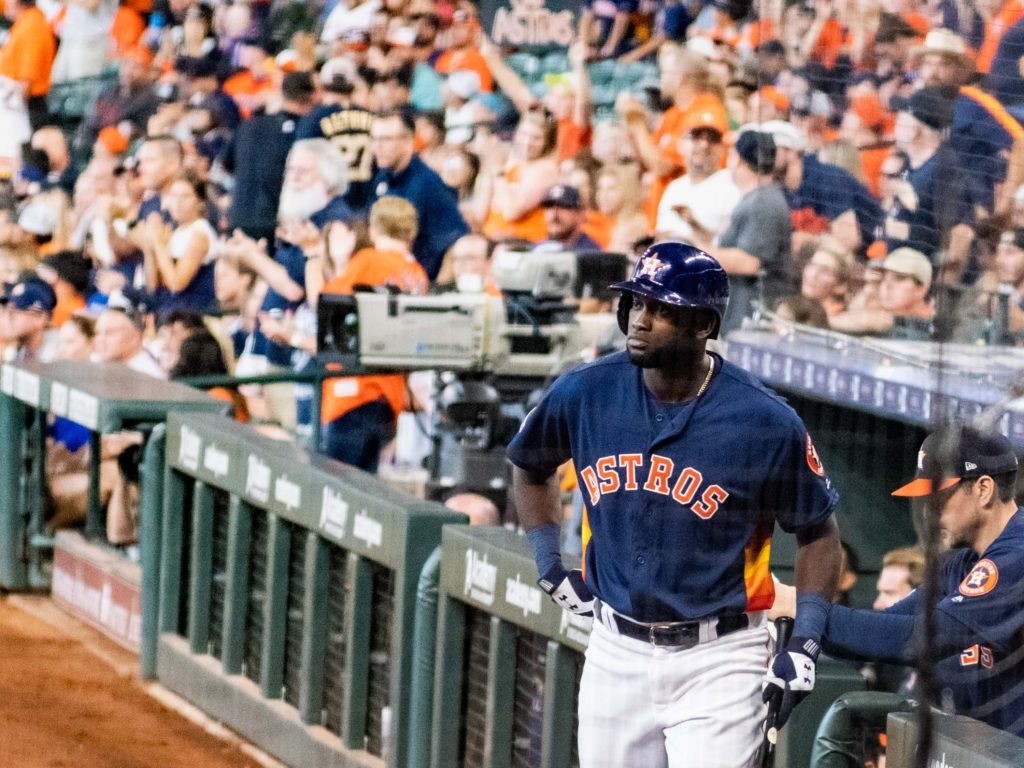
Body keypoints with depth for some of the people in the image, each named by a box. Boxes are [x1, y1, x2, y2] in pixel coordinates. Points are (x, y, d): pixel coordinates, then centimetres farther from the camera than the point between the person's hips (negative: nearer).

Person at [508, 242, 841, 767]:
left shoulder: (765, 422, -13)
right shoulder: (585, 394, -4)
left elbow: (818, 531, 1)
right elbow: (529, 466, 18)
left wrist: (805, 643, -7)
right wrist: (550, 567, 9)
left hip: (717, 664, -4)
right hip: (616, 653, 4)